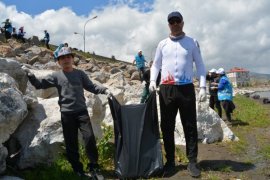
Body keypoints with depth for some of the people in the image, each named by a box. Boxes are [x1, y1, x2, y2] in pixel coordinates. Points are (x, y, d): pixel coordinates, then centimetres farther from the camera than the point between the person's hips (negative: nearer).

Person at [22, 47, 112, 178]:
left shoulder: (80, 74, 8)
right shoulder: (56, 76, 5)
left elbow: (91, 87, 9)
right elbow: (40, 84, 2)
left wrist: (104, 90, -7)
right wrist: (30, 75, -14)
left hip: (82, 111, 0)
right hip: (66, 114, 0)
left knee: (89, 137, -6)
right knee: (71, 142, 6)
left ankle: (94, 166, 10)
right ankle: (77, 169, 20)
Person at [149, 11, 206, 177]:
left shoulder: (192, 43, 9)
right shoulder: (162, 44, 12)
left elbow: (200, 65, 7)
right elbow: (156, 65, 14)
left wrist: (203, 87, -4)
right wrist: (153, 80, -5)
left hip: (186, 89, -1)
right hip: (166, 89, 2)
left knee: (190, 126, 2)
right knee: (167, 127, 4)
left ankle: (192, 162, 11)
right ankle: (170, 161, 15)